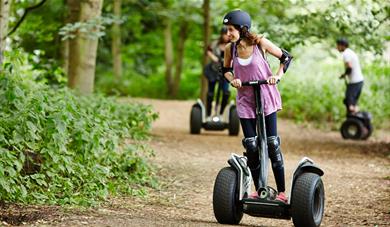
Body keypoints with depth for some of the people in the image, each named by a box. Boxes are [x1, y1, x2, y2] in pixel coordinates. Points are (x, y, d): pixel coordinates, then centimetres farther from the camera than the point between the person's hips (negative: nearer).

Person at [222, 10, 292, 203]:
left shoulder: (260, 43, -13)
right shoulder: (230, 49, -4)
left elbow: (285, 57, -1)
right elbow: (225, 70, 14)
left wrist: (278, 75, -15)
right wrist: (232, 80, -7)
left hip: (266, 98, -3)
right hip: (245, 101, 3)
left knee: (272, 144, -2)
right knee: (250, 146, 0)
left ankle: (281, 192, 5)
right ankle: (258, 190, 14)